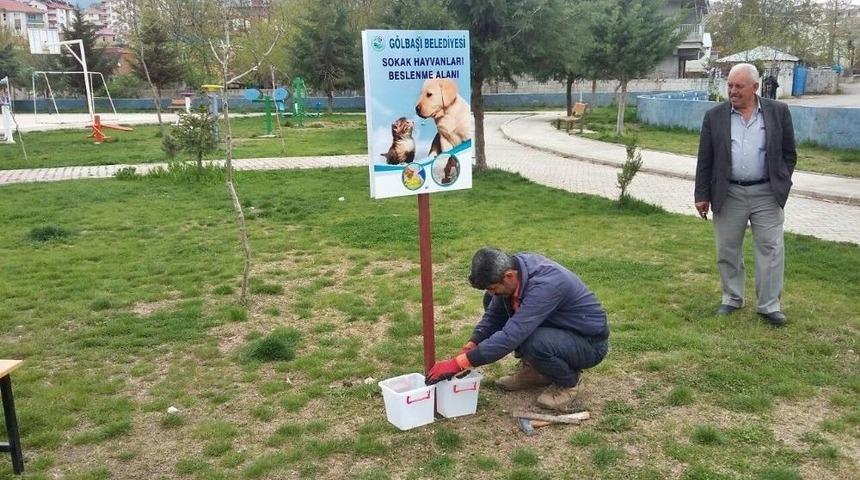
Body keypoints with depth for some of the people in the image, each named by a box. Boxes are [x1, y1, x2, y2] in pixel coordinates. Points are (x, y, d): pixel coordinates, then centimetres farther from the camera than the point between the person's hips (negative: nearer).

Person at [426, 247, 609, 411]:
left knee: (533, 344, -38)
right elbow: (494, 315, -1)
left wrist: (458, 364, -37)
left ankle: (569, 379, -5)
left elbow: (510, 337, -39)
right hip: (556, 328, 8)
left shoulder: (544, 285, -35)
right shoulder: (511, 266, -12)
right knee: (492, 303, -2)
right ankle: (533, 370, 8)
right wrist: (470, 346, -15)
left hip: (590, 344, -8)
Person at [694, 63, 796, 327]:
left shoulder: (778, 112, 0)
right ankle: (732, 298, 25)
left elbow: (789, 154, 7)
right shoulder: (715, 116, 0)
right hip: (728, 195, 1)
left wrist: (782, 185, 0)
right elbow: (705, 160, 2)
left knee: (771, 249, 2)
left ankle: (770, 305, 11)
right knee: (728, 250, 9)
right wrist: (702, 195, 0)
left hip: (766, 195, 0)